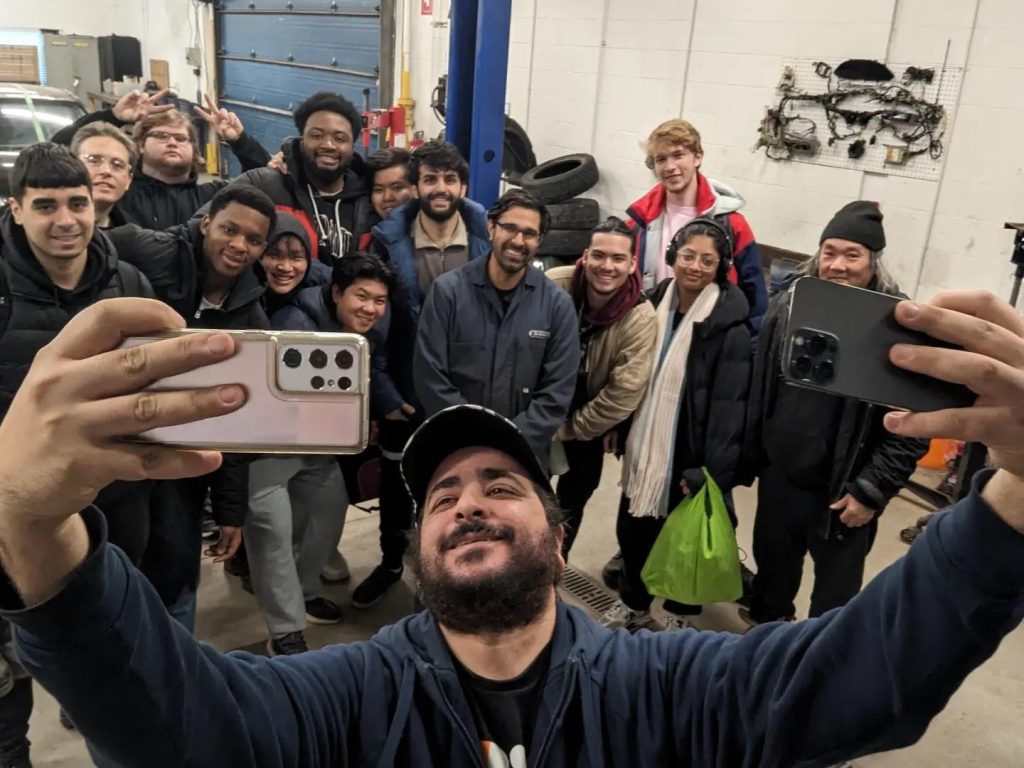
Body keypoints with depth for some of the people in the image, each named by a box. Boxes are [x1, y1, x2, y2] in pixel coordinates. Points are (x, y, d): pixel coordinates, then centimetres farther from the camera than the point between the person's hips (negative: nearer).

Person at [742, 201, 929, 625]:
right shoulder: (787, 306, -2)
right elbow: (759, 389, 5)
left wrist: (871, 491, -15)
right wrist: (752, 456, 6)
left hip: (843, 492, -4)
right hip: (779, 476, 5)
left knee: (836, 591, 16)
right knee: (773, 568, 25)